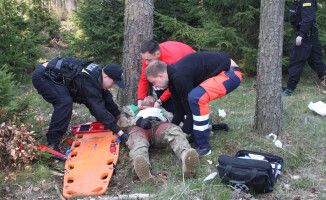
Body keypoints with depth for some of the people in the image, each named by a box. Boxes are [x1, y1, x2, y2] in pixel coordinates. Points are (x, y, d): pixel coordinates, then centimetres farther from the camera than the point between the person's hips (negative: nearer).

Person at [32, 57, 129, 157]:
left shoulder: (99, 72, 2)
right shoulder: (89, 82, -28)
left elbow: (106, 97, 15)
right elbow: (100, 110, -30)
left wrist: (118, 115, 20)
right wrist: (119, 132, -27)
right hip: (42, 77, -10)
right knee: (65, 102, -26)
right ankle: (52, 143, -23)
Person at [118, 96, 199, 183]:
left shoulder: (161, 111, 48)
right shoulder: (133, 110, 43)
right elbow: (121, 122, 20)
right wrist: (137, 121, -2)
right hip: (139, 127, -1)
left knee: (174, 130, -36)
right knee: (138, 140, -41)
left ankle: (186, 154, -70)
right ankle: (141, 165, -75)